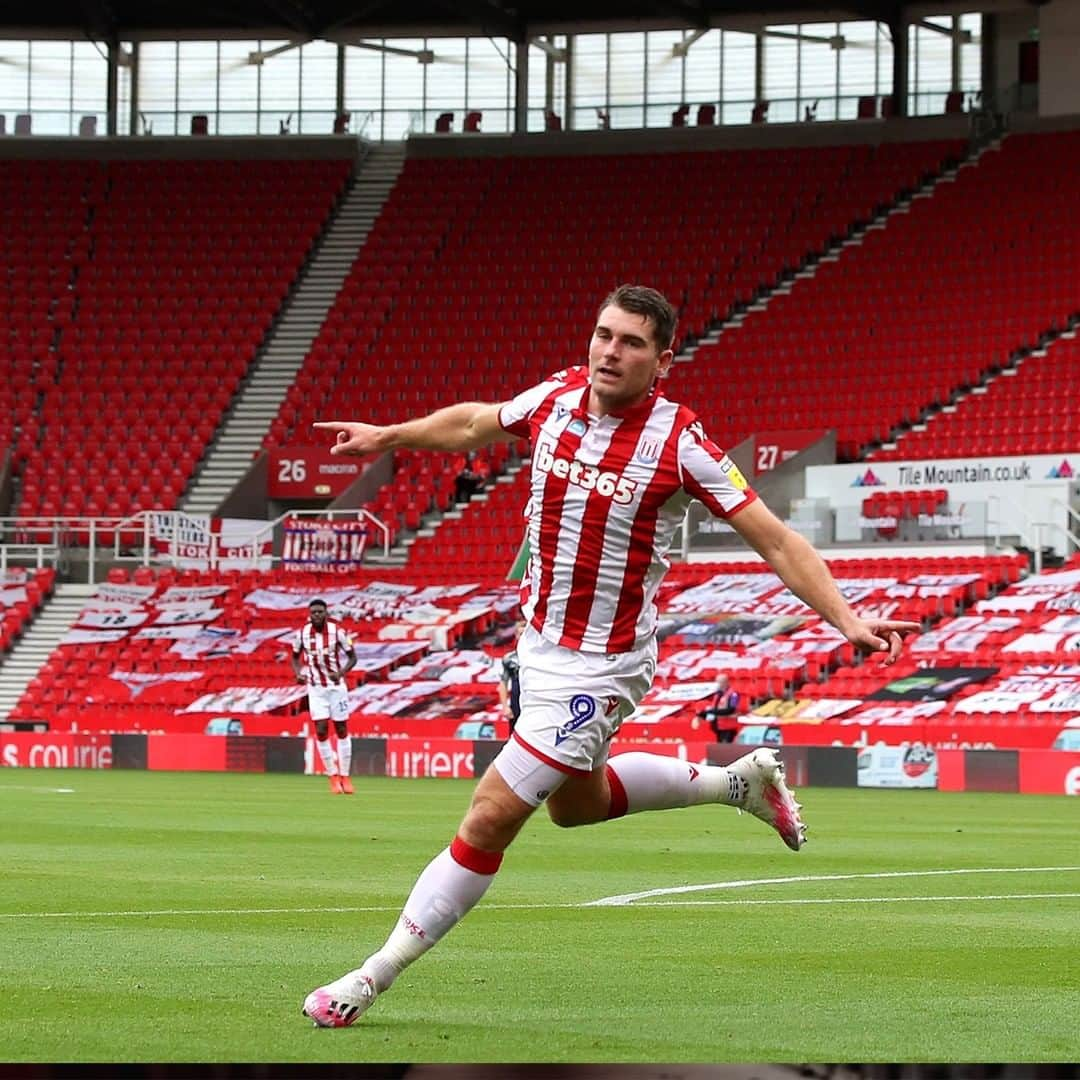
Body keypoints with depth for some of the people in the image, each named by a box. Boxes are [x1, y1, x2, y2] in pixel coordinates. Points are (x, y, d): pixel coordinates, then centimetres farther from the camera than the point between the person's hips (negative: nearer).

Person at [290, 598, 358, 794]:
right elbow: (295, 656, 11)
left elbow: (352, 657, -4)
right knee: (321, 731, -8)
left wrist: (341, 673, -22)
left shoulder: (337, 632, -12)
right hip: (315, 688, 1)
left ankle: (345, 776, 14)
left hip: (336, 686, -1)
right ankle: (333, 776, 3)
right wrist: (298, 673, -9)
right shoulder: (302, 633, -6)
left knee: (341, 730, 4)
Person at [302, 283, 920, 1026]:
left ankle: (374, 977, 1)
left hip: (599, 667, -8)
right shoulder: (556, 398, -4)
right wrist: (390, 435, 26)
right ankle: (739, 781, 43)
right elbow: (475, 422, 19)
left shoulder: (679, 442, -20)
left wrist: (845, 617, -28)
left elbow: (775, 540, -18)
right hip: (539, 645, 8)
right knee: (577, 802, 27)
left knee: (491, 817, -9)